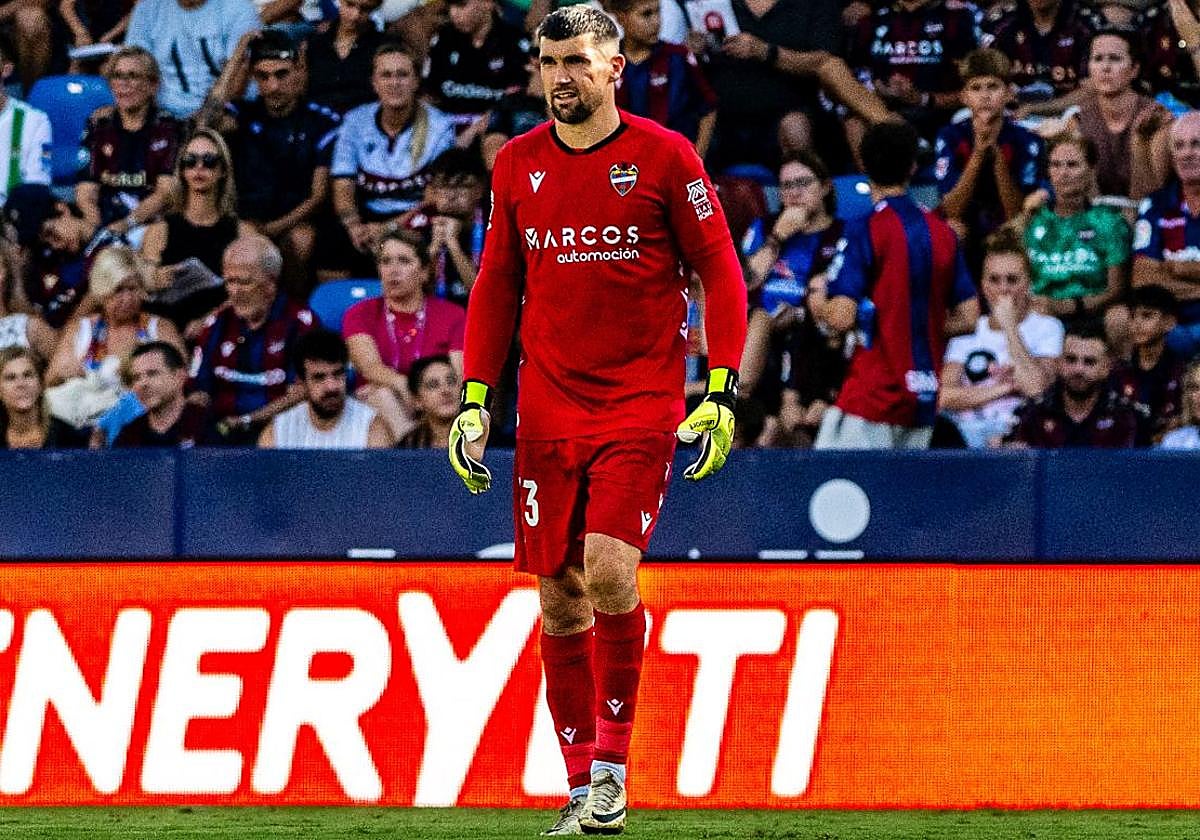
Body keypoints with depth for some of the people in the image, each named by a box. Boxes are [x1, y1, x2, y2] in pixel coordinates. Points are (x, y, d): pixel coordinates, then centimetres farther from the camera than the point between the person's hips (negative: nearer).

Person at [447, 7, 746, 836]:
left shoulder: (663, 157, -4)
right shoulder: (518, 164, 8)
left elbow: (720, 273, 0)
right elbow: (497, 287, 16)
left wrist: (722, 392, -8)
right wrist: (475, 400, 10)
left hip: (641, 404, -4)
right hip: (547, 408, 4)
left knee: (608, 570, -19)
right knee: (559, 595, 2)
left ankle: (612, 757, -3)